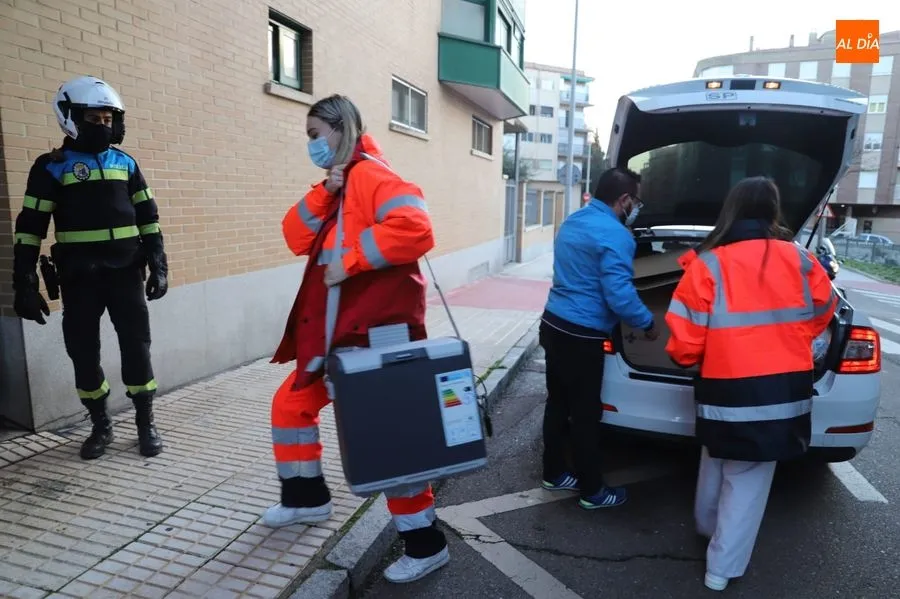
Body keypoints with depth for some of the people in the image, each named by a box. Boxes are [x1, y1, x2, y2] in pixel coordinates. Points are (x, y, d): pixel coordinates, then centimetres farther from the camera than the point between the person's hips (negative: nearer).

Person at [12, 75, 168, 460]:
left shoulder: (125, 163, 9)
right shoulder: (52, 167, 0)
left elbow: (147, 216, 11)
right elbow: (30, 227, -2)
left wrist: (158, 264, 4)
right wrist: (25, 282, -5)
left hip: (125, 271, 2)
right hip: (79, 277, -1)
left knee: (137, 347, 3)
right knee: (84, 353, 6)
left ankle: (146, 424, 15)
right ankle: (100, 426, 23)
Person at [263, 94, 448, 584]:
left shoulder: (370, 175, -12)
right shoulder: (335, 186, 17)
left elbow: (414, 228, -29)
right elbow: (297, 239, 6)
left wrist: (350, 262, -23)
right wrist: (323, 193, -8)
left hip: (376, 332, -10)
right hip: (334, 332, 10)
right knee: (290, 404, 18)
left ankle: (425, 544, 13)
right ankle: (306, 497, 39)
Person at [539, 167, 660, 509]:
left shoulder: (572, 222, 12)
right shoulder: (615, 235, -17)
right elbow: (619, 295, -21)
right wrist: (648, 324, -4)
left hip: (553, 325, 9)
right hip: (581, 336, -9)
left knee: (558, 403, 18)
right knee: (585, 414, 4)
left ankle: (553, 473, 32)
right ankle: (592, 491, 20)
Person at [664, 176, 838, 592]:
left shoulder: (706, 265, -12)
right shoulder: (801, 262, -2)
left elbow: (685, 342, -13)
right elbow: (822, 316, 16)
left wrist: (686, 359, 10)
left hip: (725, 390, -1)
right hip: (785, 391, 1)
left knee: (716, 462, 24)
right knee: (748, 481, 11)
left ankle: (707, 525, 47)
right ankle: (722, 568, 20)